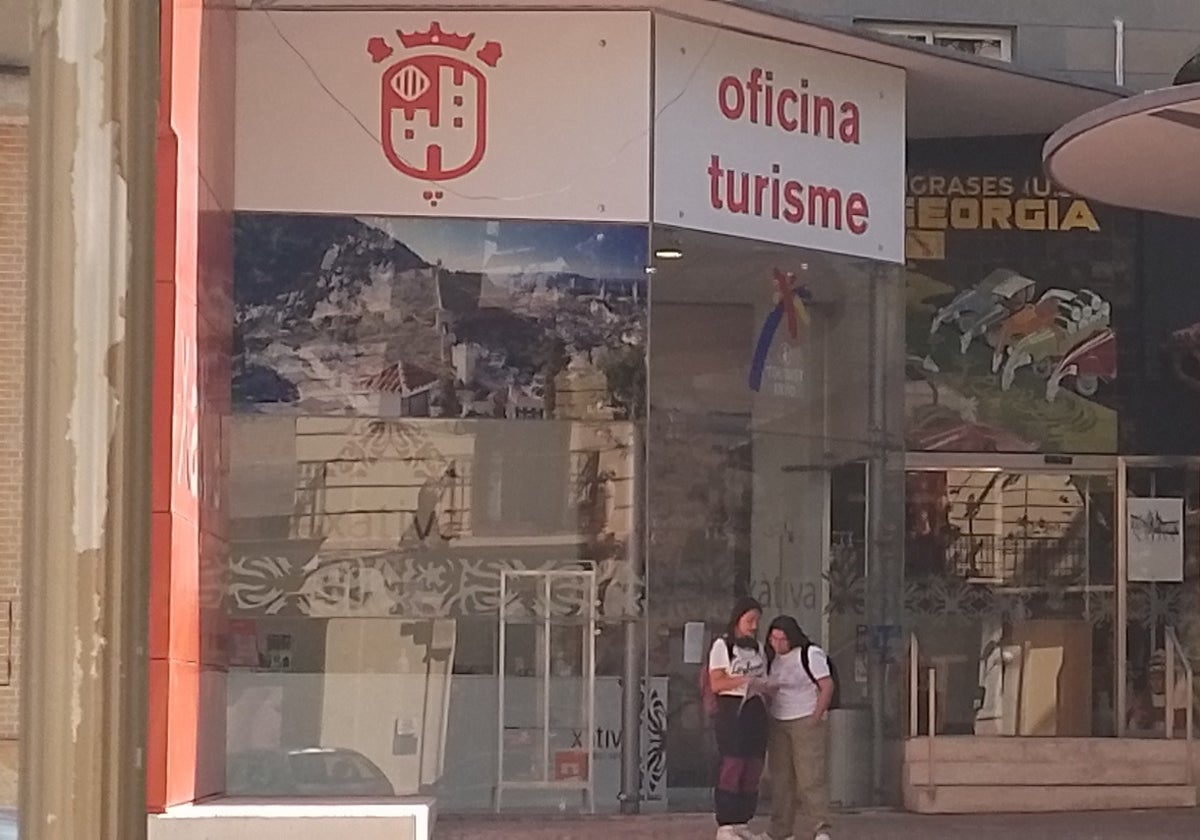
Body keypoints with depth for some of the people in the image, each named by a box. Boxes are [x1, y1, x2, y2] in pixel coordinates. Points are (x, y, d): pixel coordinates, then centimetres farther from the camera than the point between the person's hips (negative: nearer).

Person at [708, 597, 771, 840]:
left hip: (755, 710, 6)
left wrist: (765, 685, 2)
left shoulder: (758, 648, 18)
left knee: (753, 769, 2)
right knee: (732, 766, -11)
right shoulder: (722, 646, 0)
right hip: (732, 709, -6)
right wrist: (743, 680, -19)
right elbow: (716, 683, -8)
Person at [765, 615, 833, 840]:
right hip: (778, 724, 7)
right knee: (781, 778, 5)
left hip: (807, 722, -7)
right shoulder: (773, 658, 13)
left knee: (810, 775, -12)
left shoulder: (810, 654, -8)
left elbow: (827, 686, -11)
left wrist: (816, 718, -14)